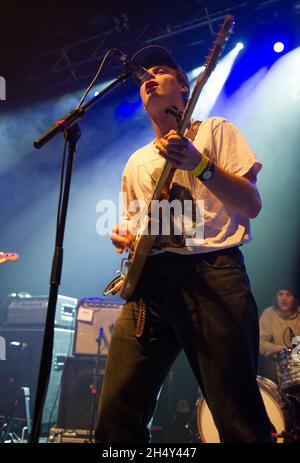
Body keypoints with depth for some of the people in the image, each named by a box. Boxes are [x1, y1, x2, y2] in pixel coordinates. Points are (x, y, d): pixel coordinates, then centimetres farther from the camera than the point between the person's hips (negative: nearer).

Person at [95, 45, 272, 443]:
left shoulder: (214, 130, 10)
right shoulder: (136, 161, 25)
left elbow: (252, 204, 0)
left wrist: (198, 164, -14)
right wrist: (122, 236, 7)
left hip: (212, 272, -4)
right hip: (149, 279, 5)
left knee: (240, 418, -9)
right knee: (117, 415, -4)